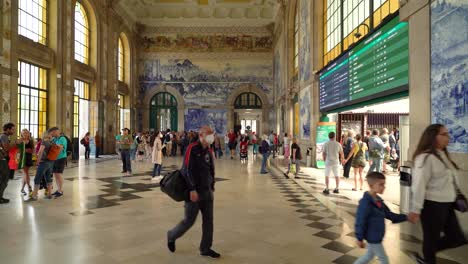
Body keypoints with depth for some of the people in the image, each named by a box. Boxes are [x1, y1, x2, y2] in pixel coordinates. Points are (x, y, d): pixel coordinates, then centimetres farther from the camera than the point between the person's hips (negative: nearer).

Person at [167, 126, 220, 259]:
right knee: (189, 220, 3)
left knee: (208, 220, 9)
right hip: (194, 192, -7)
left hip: (207, 191, 7)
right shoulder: (192, 149, -15)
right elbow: (188, 170, -20)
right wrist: (192, 190, -23)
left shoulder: (208, 151, 9)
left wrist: (212, 188, 15)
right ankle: (171, 236, 30)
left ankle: (205, 248, 22)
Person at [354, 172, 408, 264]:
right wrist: (360, 238, -18)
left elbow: (389, 214, 11)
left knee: (369, 256, 22)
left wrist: (405, 217, 4)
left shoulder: (378, 200, 3)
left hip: (376, 236, 9)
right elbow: (360, 222, -22)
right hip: (373, 237, -9)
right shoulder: (365, 202, -26)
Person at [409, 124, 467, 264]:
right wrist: (416, 209, -21)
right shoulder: (425, 157, -19)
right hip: (432, 205, -9)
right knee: (432, 237, 8)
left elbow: (450, 180, 17)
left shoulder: (443, 155, 10)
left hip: (446, 204, 9)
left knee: (457, 238, 16)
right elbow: (419, 185, -21)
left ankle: (428, 253, 34)